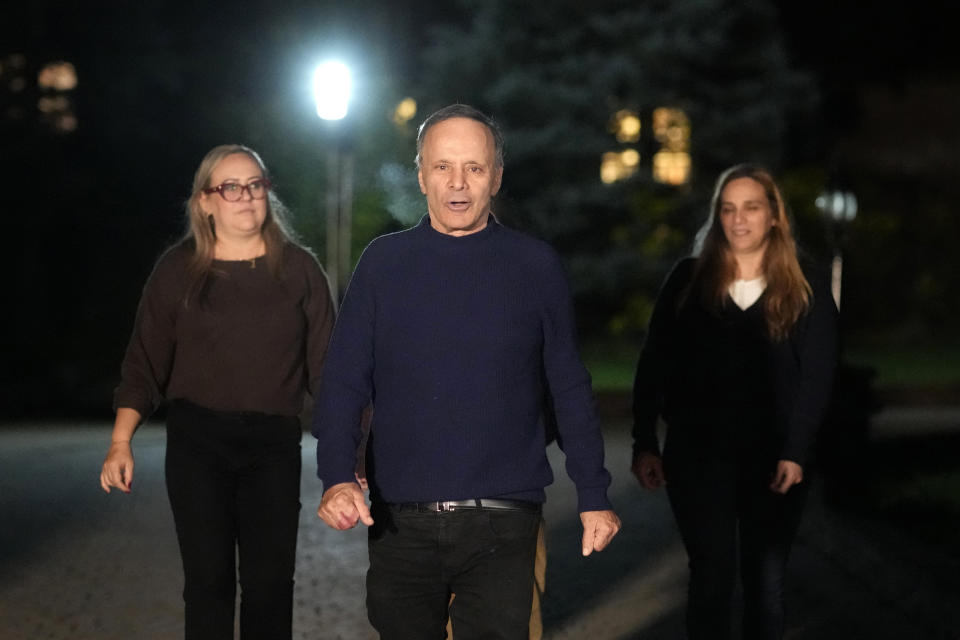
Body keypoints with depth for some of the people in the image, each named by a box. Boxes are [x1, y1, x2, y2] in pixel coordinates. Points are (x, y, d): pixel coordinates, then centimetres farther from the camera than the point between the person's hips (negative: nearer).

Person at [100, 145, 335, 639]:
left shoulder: (298, 268, 5)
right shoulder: (178, 269, 4)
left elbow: (325, 365, 4)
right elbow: (145, 363, 4)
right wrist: (120, 443, -5)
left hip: (274, 445, 0)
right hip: (197, 443, 0)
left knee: (270, 581, -2)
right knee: (207, 580, -1)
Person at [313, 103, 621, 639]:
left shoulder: (535, 266, 4)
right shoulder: (384, 262, 6)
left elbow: (570, 389, 8)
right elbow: (344, 383, 4)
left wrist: (594, 496, 6)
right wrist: (337, 478, -11)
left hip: (503, 528, -1)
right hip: (400, 524, 1)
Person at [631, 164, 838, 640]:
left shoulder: (806, 292, 3)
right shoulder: (688, 279, 4)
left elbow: (817, 377, -1)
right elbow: (654, 366, 4)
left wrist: (795, 453, -11)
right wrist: (644, 444, -2)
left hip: (772, 458, 0)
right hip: (697, 453, 0)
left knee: (765, 582, 7)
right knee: (712, 575, -2)